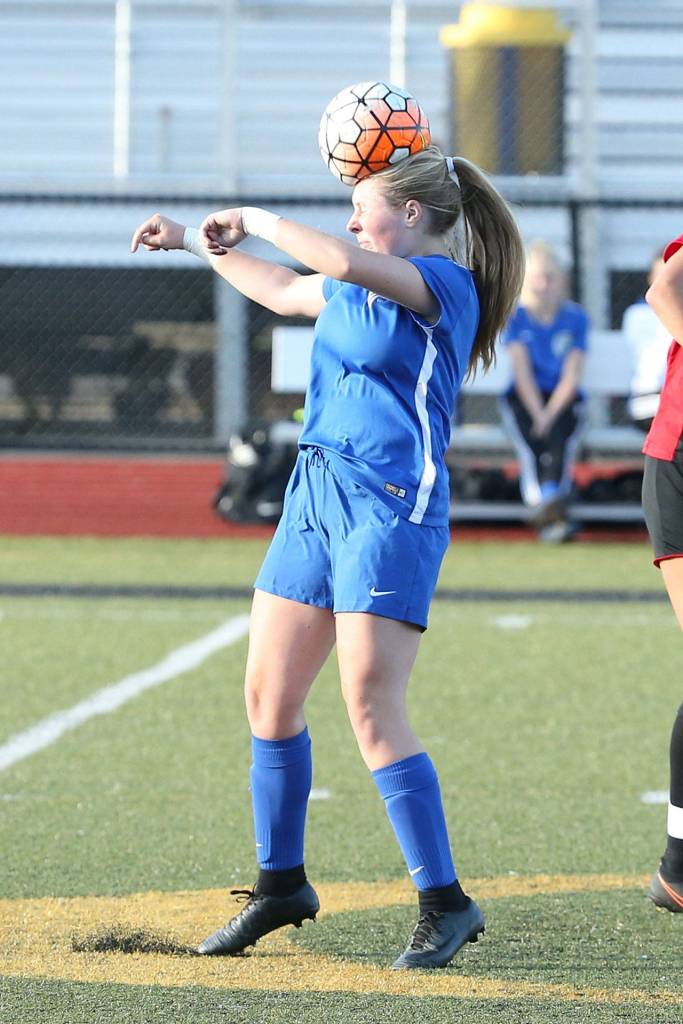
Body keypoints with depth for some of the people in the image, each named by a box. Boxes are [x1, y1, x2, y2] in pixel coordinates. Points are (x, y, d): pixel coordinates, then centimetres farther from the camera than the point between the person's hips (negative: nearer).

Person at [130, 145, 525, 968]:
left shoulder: (446, 283, -10)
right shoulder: (357, 288, 15)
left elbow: (342, 261, -27)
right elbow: (284, 291, 36)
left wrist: (255, 219, -13)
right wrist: (196, 242, 42)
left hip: (390, 506, -9)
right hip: (315, 496, 9)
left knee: (372, 712, -14)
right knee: (268, 697, 9)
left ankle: (445, 903, -8)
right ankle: (280, 885, 23)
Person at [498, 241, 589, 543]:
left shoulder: (575, 318, 4)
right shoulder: (515, 317, 2)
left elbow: (571, 377, -2)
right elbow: (522, 372, -6)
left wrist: (549, 415, -15)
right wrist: (537, 415, -17)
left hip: (563, 400, 0)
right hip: (523, 401, 0)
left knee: (560, 441, -30)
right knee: (531, 447, -29)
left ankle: (550, 503, -48)